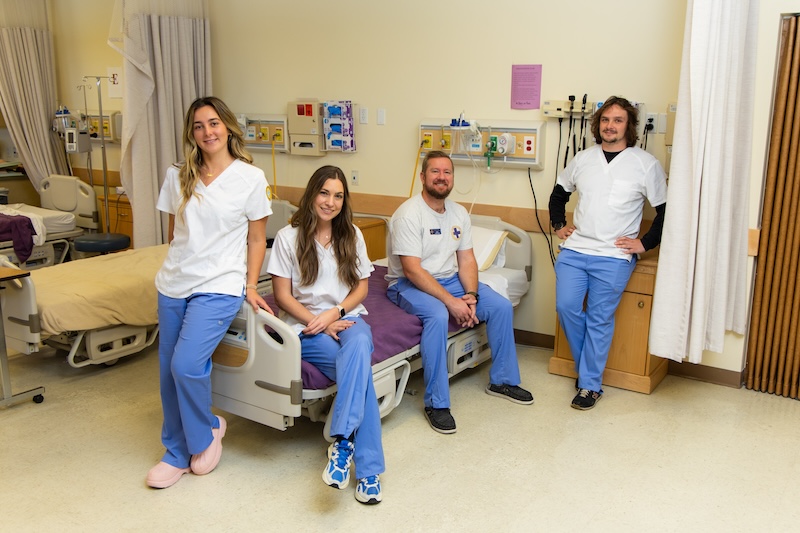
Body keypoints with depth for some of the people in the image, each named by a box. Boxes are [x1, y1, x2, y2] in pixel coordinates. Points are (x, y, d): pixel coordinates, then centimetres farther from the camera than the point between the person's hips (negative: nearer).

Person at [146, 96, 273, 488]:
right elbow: (174, 231, 15)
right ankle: (177, 453, 24)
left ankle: (206, 432, 10)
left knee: (186, 365, -19)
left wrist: (251, 288, -3)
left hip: (219, 286, -5)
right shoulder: (178, 177, 7)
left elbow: (256, 239, 0)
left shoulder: (251, 178, -4)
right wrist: (177, 266, 13)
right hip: (173, 284, 5)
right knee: (169, 371, 6)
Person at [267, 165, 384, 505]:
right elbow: (282, 295, -2)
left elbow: (362, 287, 11)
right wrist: (319, 323, -14)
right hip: (306, 327, -2)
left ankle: (342, 441, -42)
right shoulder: (288, 237, 1)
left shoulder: (352, 236, 12)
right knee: (360, 366, -31)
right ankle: (367, 470, -32)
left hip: (347, 318, 3)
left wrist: (335, 313, -9)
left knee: (359, 345, -37)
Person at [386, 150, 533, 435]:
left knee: (502, 306, -6)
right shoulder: (409, 214, -18)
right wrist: (451, 301, -27)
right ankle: (436, 403, -26)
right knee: (437, 315, -37)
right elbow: (412, 270, -24)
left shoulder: (459, 213, 5)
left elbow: (467, 260, 4)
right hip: (409, 284, -7)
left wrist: (471, 296, -14)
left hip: (449, 279, 7)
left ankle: (502, 380, 12)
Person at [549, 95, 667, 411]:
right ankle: (589, 366, 18)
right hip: (574, 250, 4)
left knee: (599, 320, -2)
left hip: (614, 257, -3)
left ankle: (590, 385, 9)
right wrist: (558, 225, 14)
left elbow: (665, 211, 2)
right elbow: (559, 193, 25)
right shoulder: (582, 159, 9)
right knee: (566, 307, -5)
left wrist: (645, 243, -4)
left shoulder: (646, 164, -2)